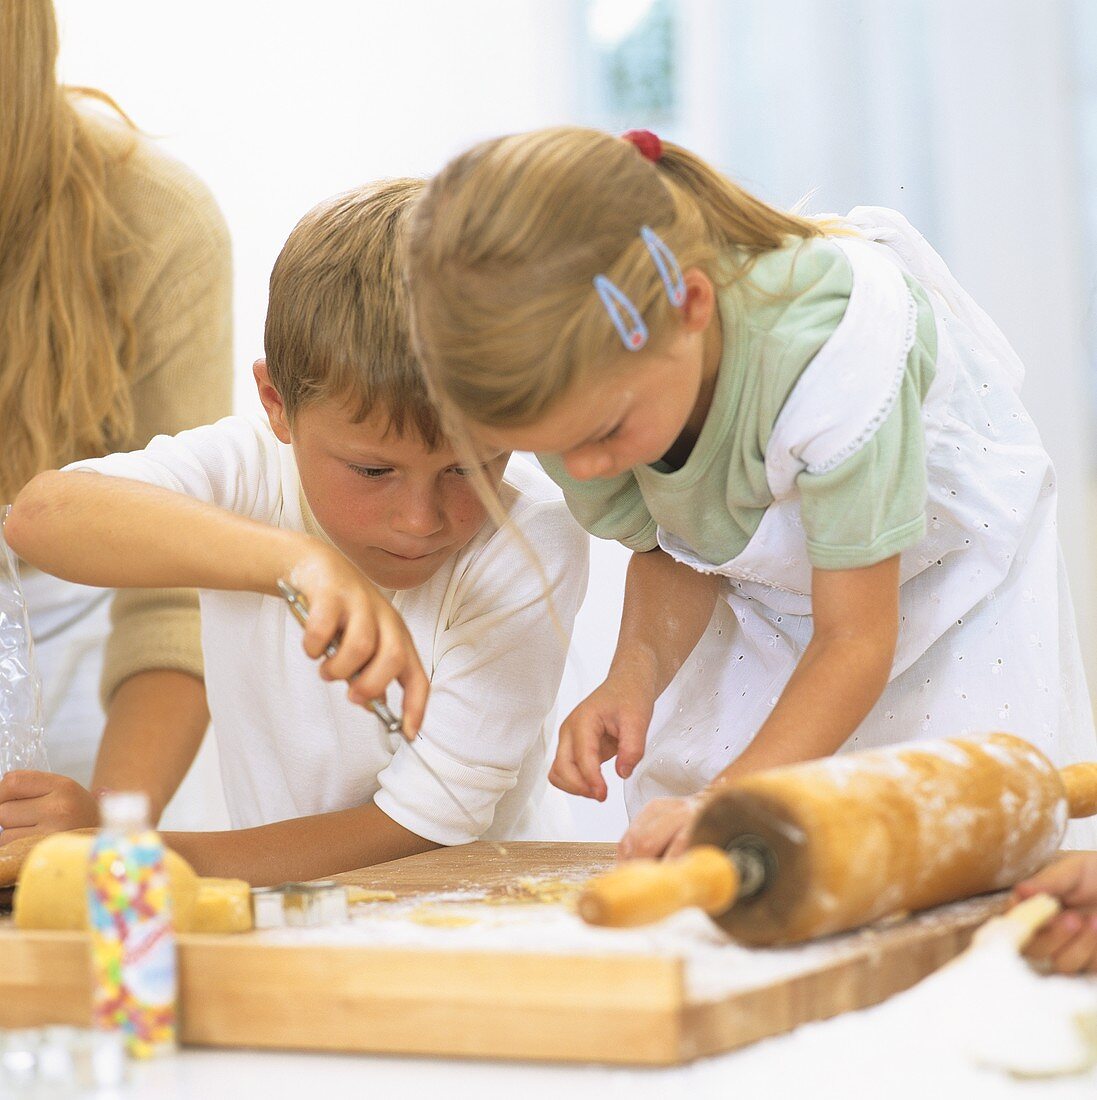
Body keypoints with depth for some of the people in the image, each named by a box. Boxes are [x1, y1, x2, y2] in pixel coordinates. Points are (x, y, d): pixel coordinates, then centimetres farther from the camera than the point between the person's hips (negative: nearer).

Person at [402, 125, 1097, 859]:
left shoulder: (823, 351, -43)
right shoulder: (574, 384, -27)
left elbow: (855, 638, -34)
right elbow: (667, 550, -9)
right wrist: (636, 670, -31)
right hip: (764, 593, 4)